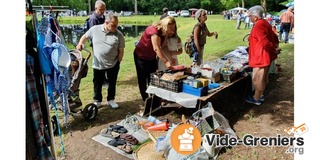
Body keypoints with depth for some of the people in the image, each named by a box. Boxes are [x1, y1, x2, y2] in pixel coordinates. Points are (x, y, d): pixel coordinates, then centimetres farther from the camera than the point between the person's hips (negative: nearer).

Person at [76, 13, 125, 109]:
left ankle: (111, 100, 34)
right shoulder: (94, 29, -6)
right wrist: (80, 43, -6)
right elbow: (85, 37, 11)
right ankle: (97, 101, 32)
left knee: (112, 83, 14)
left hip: (113, 64, 0)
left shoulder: (119, 35, -9)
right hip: (98, 64, 1)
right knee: (97, 84, 13)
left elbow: (121, 50, -3)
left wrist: (118, 62, -2)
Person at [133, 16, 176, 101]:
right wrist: (166, 62, -38)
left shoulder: (164, 31, -5)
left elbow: (163, 46, -8)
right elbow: (156, 49, -36)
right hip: (141, 56, -8)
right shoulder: (154, 30, -30)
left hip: (152, 57, 8)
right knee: (143, 79, 1)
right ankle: (145, 100, 12)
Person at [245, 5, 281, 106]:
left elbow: (265, 43, -30)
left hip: (261, 57, -10)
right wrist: (275, 48, 6)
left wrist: (274, 50, -16)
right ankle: (261, 95, 35)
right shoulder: (264, 23, 9)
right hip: (265, 56, 10)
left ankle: (256, 99, 17)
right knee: (262, 77, 20)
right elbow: (274, 37, 15)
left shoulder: (258, 26, -23)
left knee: (257, 79, 3)